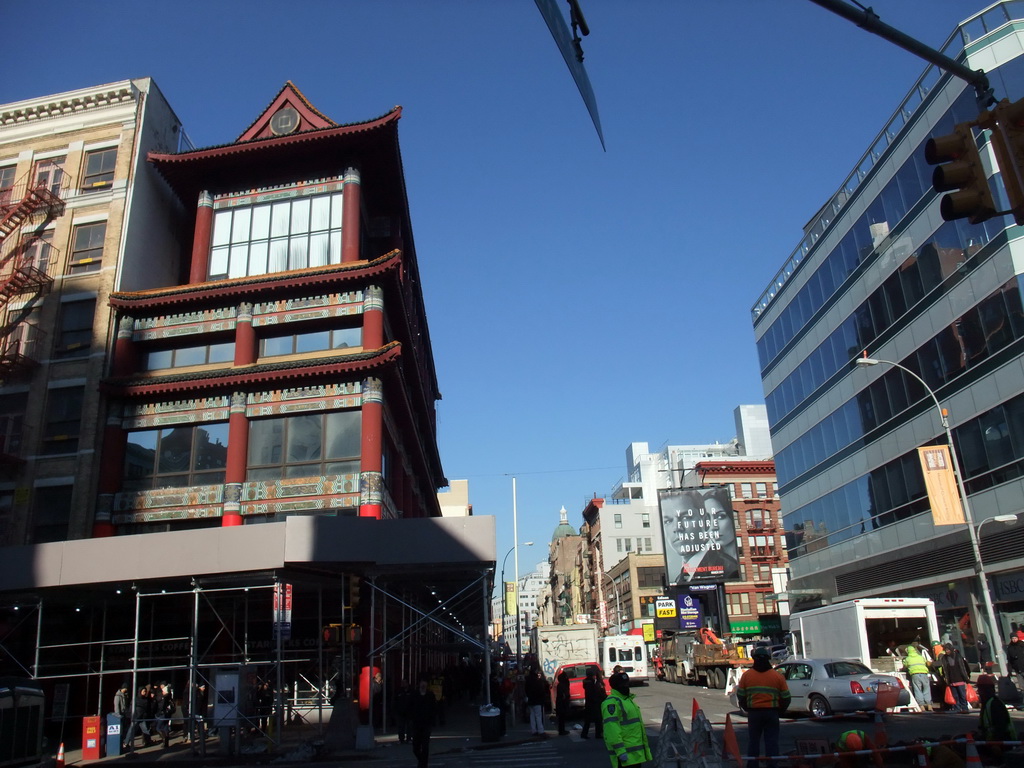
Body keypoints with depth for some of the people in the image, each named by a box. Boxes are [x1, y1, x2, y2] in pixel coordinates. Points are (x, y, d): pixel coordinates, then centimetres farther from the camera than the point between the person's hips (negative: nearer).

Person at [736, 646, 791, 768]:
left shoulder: (746, 675, -1)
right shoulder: (777, 676, 0)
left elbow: (740, 695, 2)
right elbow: (786, 697, 2)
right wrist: (780, 711, 17)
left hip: (754, 712, 0)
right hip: (772, 712, 0)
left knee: (753, 741, 10)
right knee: (772, 741, 7)